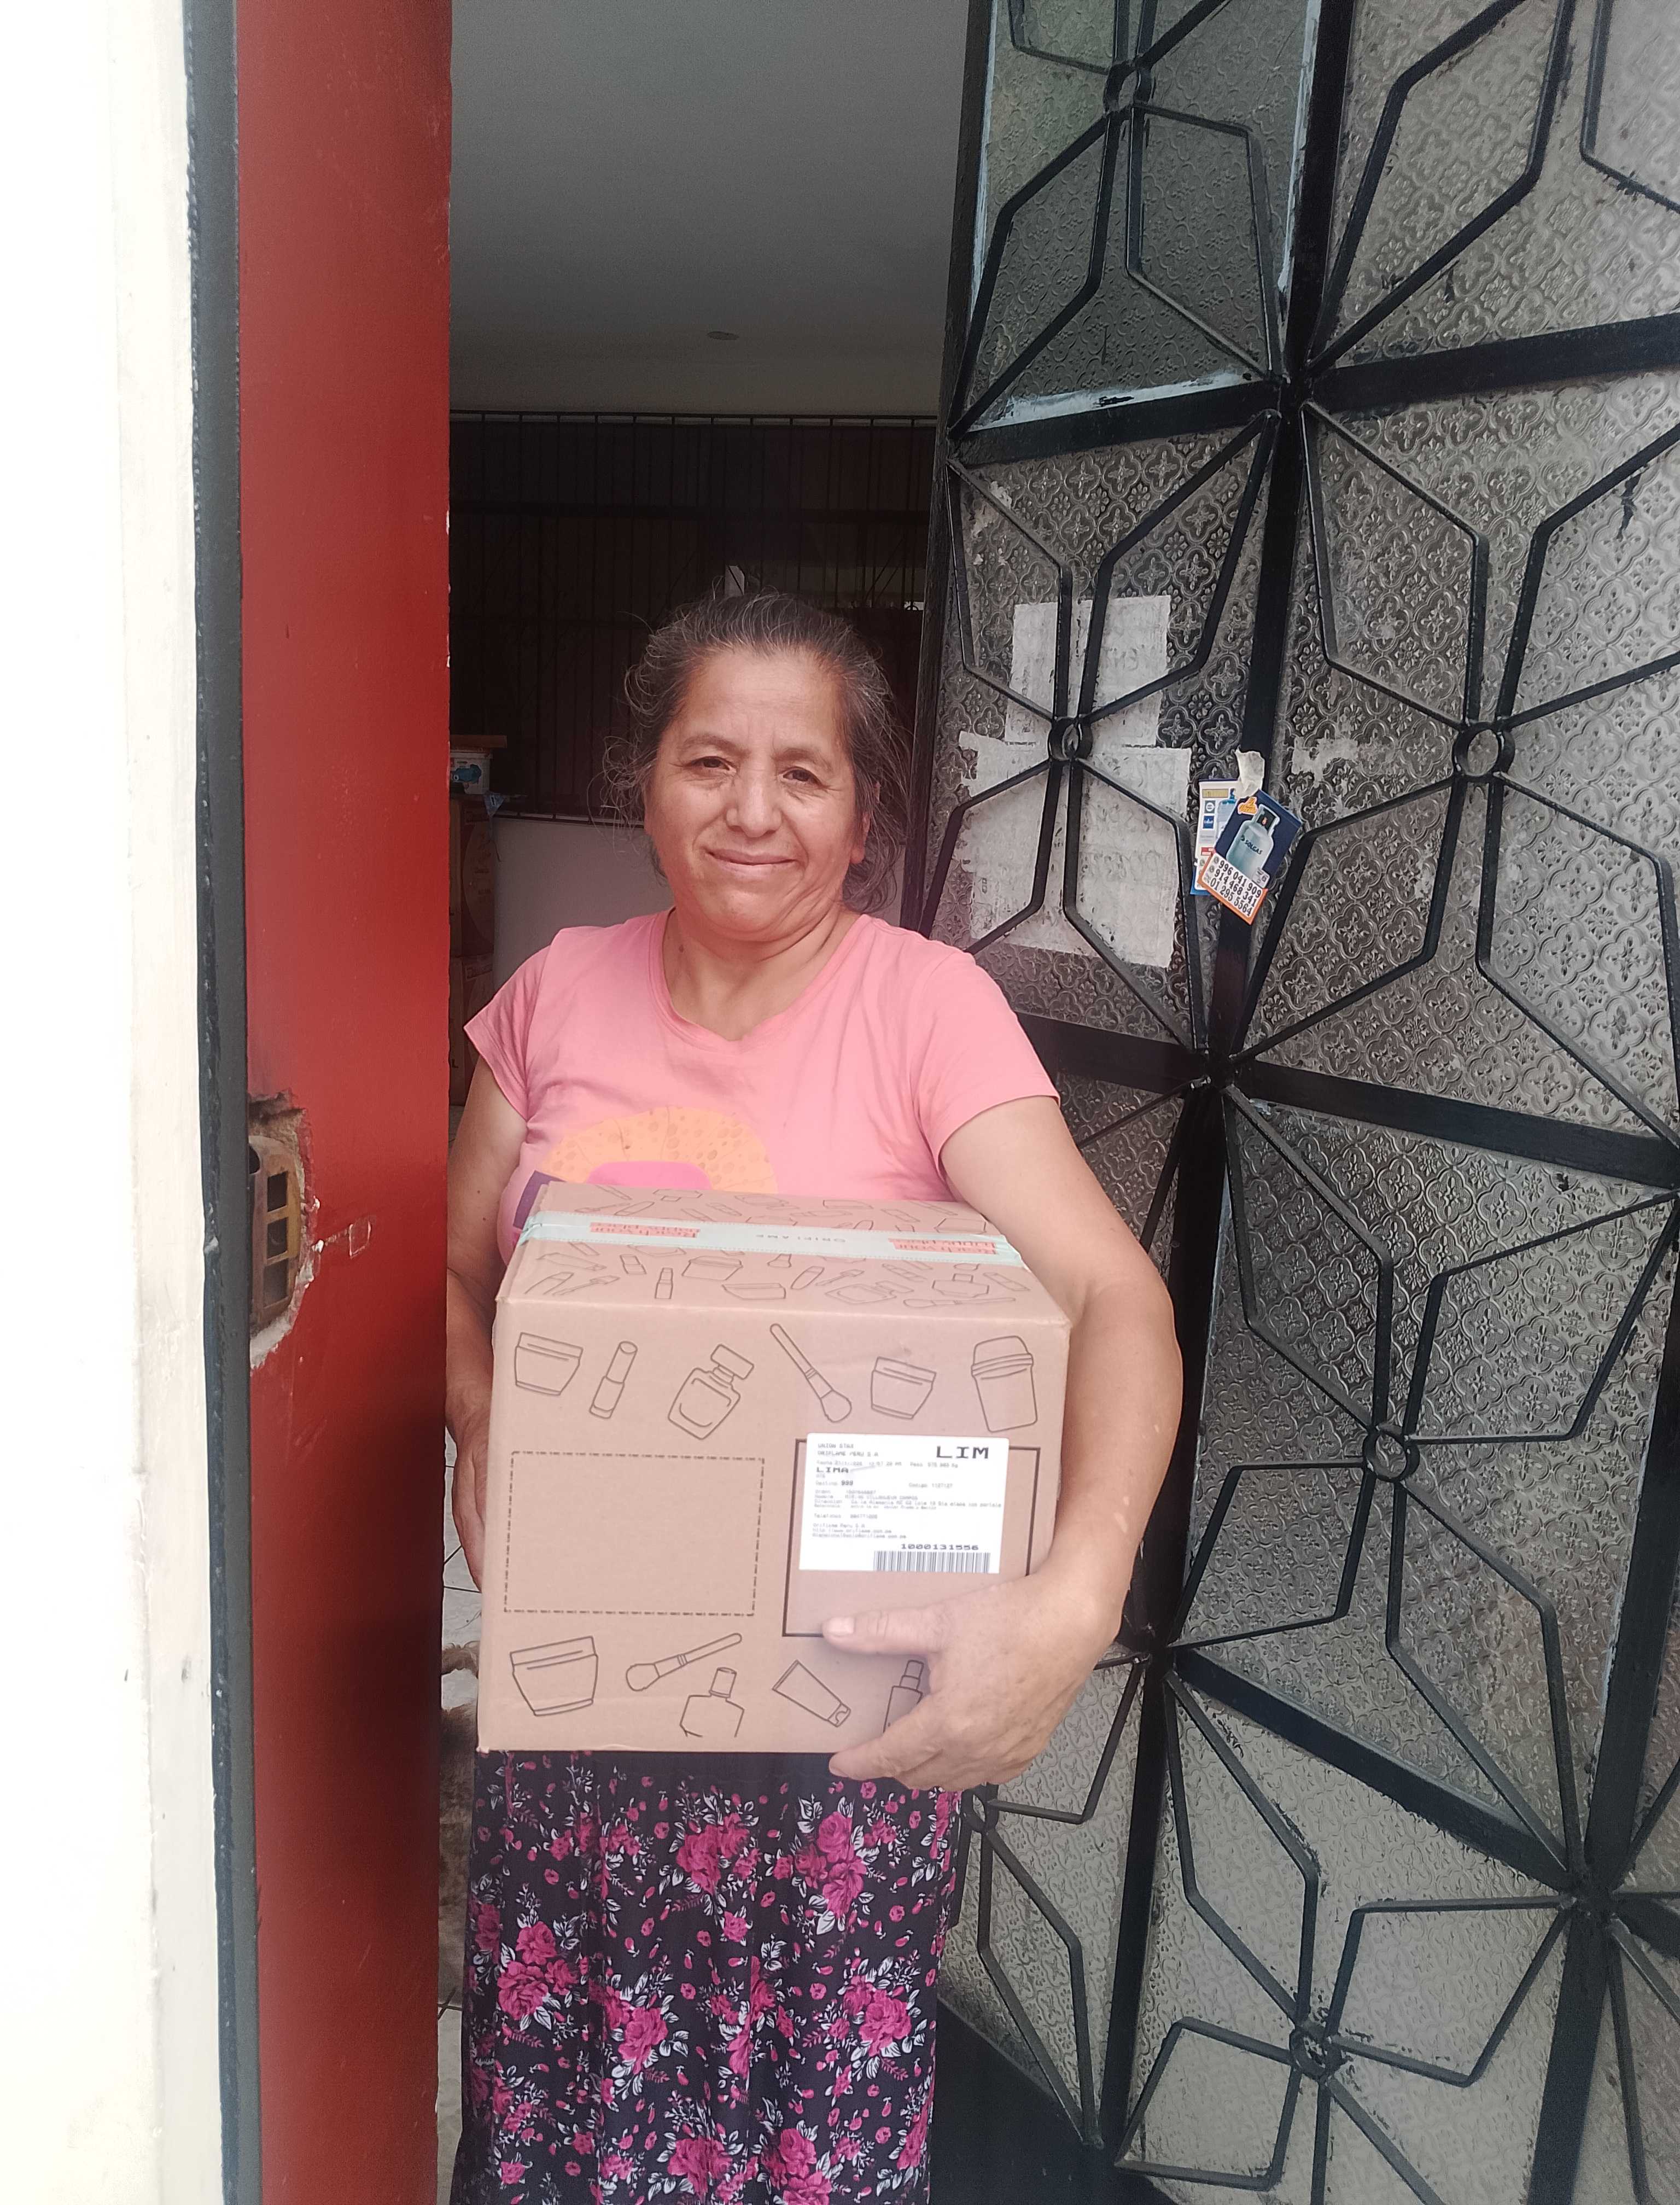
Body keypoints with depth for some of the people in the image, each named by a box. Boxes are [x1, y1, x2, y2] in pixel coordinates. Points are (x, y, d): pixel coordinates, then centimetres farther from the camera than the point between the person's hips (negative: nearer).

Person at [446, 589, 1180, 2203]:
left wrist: (1075, 1598, -35)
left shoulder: (925, 1003, -13)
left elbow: (1114, 1298, -21)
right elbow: (455, 1270, 8)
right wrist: (480, 1433, -11)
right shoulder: (561, 992, -1)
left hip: (845, 1677, -3)